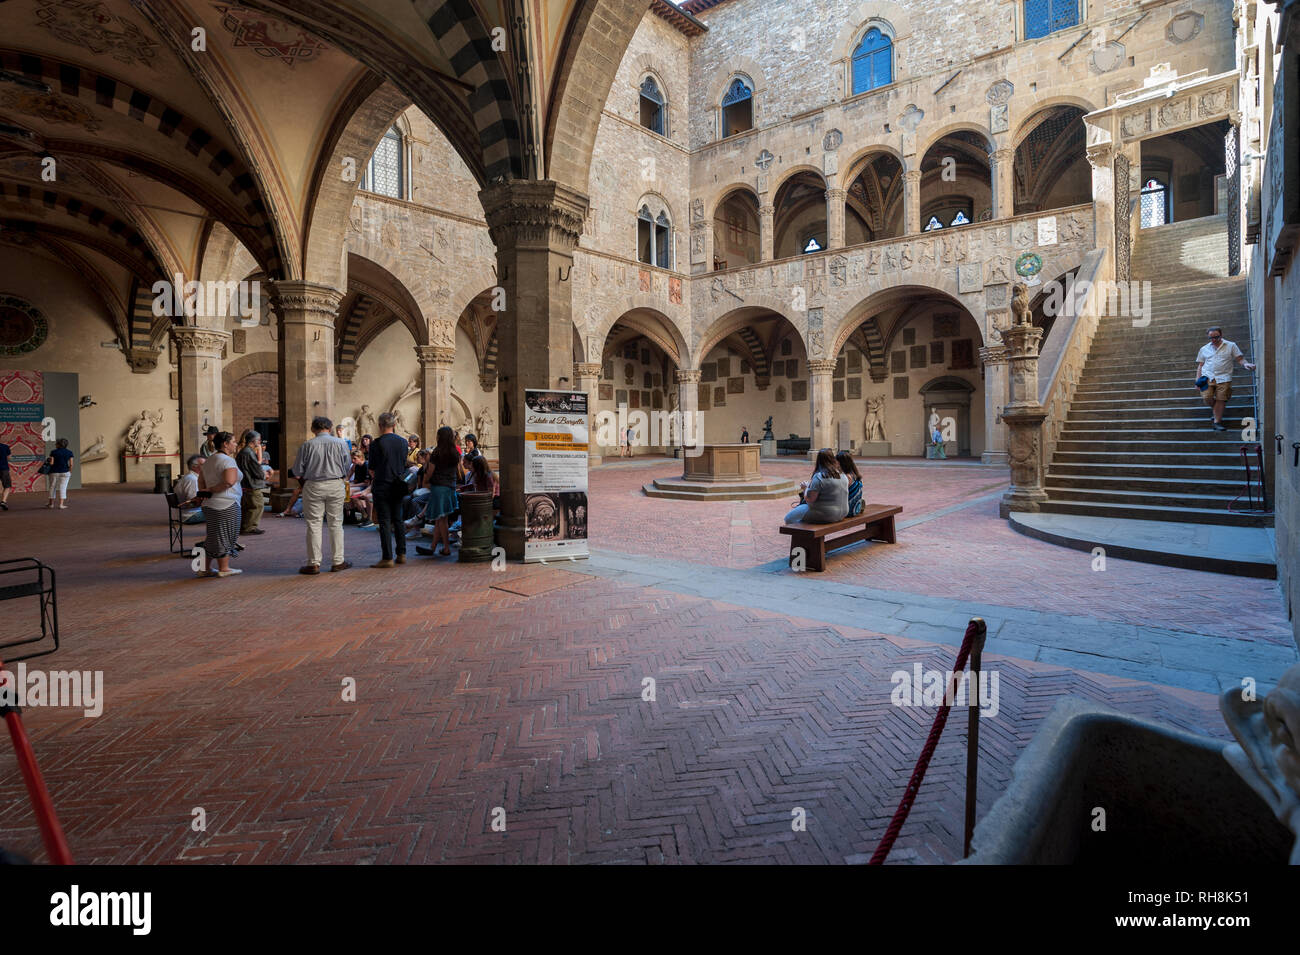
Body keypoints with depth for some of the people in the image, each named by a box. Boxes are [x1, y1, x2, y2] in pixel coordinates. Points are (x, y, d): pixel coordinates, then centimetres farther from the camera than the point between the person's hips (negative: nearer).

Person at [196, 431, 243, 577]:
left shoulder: (209, 461, 15)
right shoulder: (228, 461, -14)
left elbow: (201, 480, 17)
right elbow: (229, 482, -25)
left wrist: (205, 492, 9)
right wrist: (211, 490, -13)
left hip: (209, 505, 9)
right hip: (226, 505, -9)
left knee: (213, 538, 17)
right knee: (225, 536, 3)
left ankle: (205, 569, 22)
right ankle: (223, 569, 12)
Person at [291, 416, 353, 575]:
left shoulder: (307, 445, -6)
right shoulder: (340, 443, -3)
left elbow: (297, 470, -1)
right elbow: (347, 466, 4)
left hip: (313, 487, -1)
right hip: (336, 485, 1)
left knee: (314, 524, 5)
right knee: (336, 523, 9)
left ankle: (314, 563, 7)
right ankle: (337, 561, 12)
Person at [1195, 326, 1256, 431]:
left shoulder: (1231, 346, 12)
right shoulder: (1204, 349, 17)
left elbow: (1240, 359, 7)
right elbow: (1200, 365, 18)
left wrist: (1245, 364, -15)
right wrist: (1198, 379, 8)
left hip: (1223, 378, -1)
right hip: (1207, 377, 1)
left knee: (1220, 400, -7)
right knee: (1206, 398, -14)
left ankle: (1217, 422, 0)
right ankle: (1214, 407, 20)